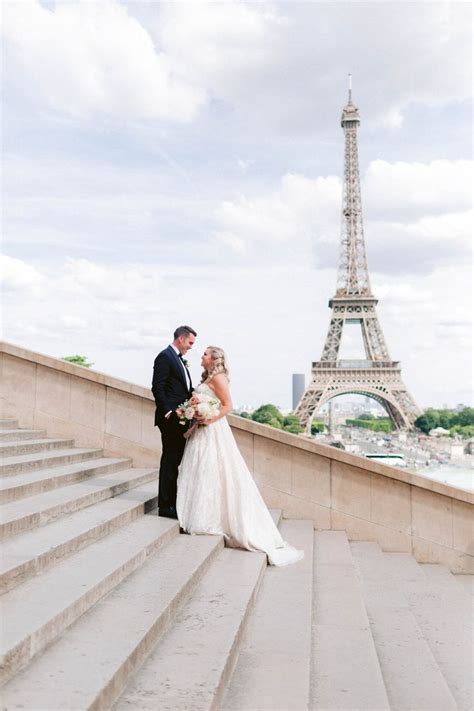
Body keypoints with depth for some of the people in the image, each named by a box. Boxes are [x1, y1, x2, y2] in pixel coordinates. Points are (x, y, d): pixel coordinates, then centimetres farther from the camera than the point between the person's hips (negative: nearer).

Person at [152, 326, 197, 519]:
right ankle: (165, 505, 0)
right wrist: (168, 413, -20)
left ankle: (173, 502, 18)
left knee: (176, 460, 12)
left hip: (181, 419, 9)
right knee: (170, 460, -6)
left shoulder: (180, 360, 20)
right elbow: (157, 388, -16)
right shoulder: (165, 357, -9)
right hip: (171, 418, -9)